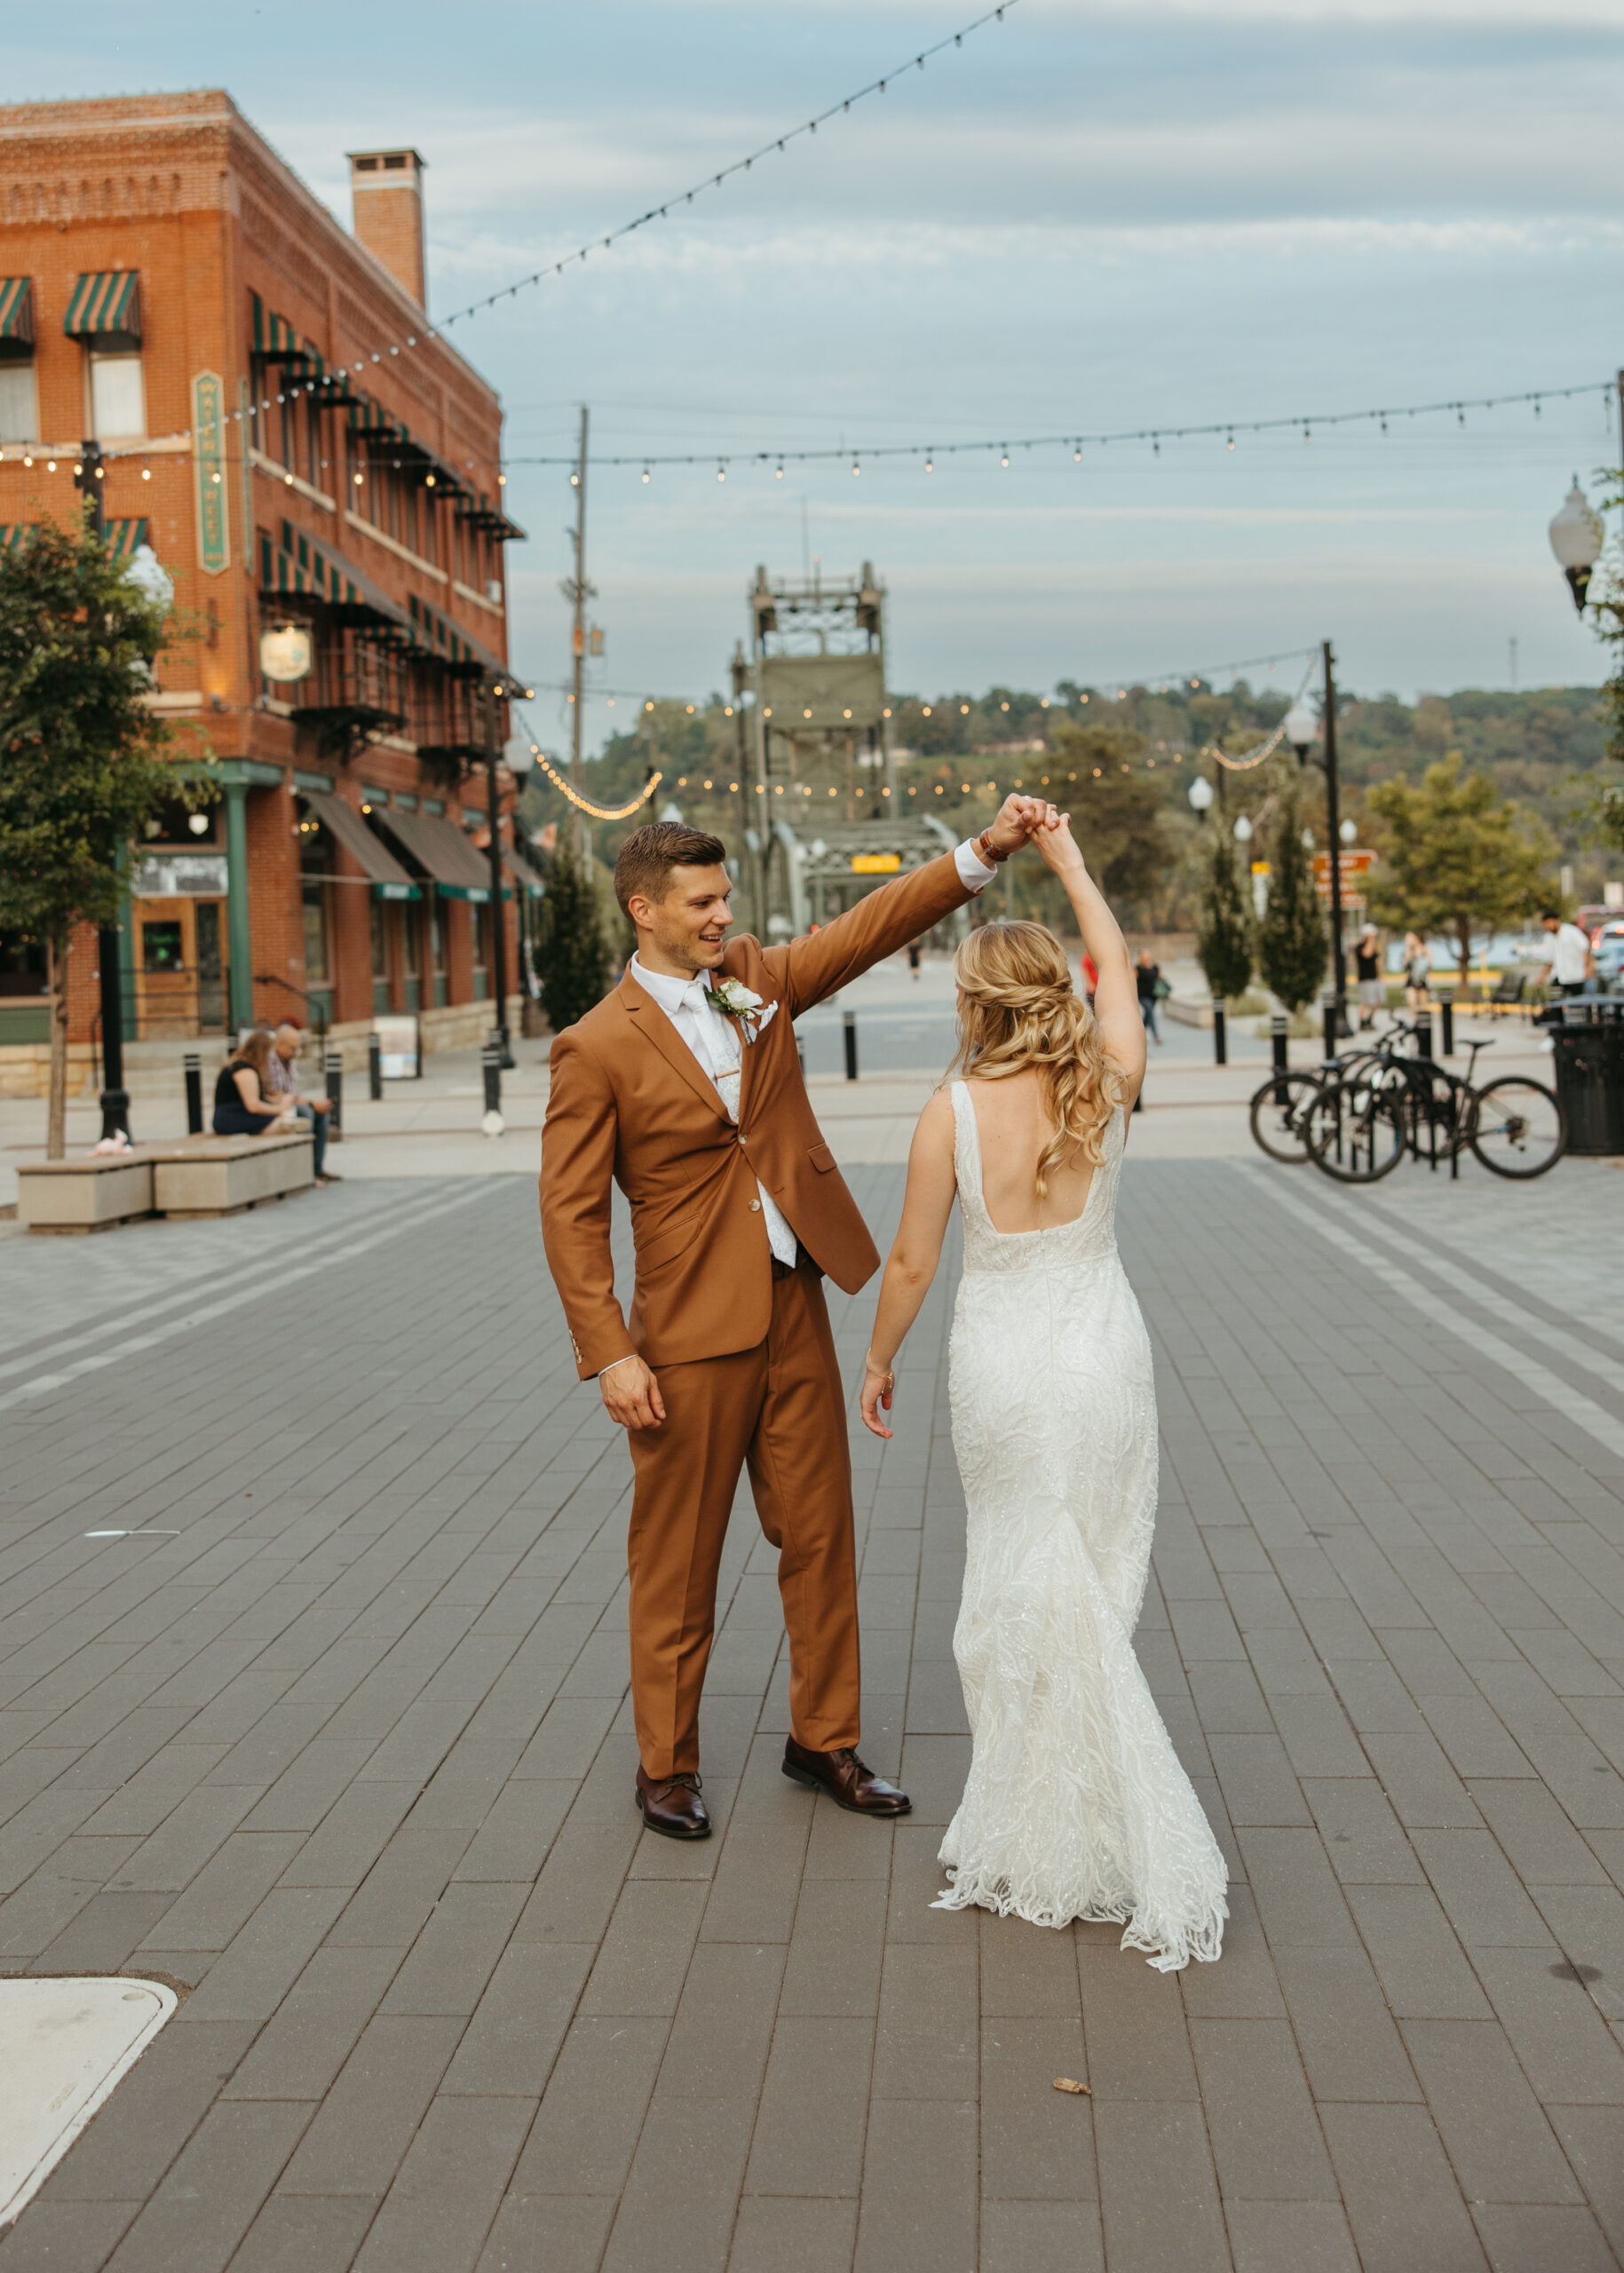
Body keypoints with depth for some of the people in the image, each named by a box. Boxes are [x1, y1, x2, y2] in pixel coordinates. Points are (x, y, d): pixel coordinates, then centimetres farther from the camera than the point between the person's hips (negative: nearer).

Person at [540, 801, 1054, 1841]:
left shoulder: (758, 979, 6)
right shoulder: (596, 1049, -10)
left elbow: (873, 925, 2)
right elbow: (571, 1215, -10)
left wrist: (988, 849, -10)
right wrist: (610, 1354, -16)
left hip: (795, 1306, 6)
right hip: (692, 1329, -5)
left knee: (821, 1538, 12)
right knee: (678, 1561, 6)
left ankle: (825, 1739, 28)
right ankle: (667, 1765, 23)